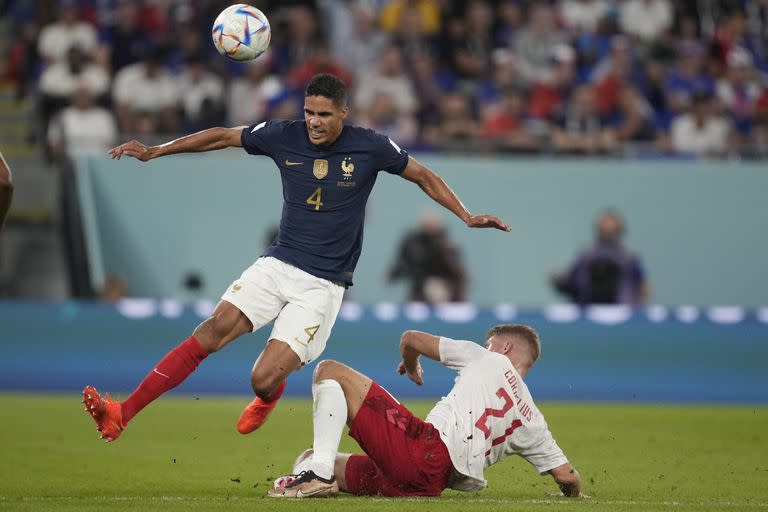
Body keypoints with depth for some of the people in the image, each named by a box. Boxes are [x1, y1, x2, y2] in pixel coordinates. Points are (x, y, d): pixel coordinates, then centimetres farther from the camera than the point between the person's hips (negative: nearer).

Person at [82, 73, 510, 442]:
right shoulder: (284, 136, -1)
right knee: (212, 332, -17)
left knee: (265, 380, -14)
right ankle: (121, 415, -19)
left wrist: (467, 217, 2)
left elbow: (423, 176, 9)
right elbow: (223, 136, 11)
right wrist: (155, 151, 11)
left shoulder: (370, 147, -6)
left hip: (324, 284, -3)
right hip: (278, 264, 3)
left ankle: (270, 396, 28)